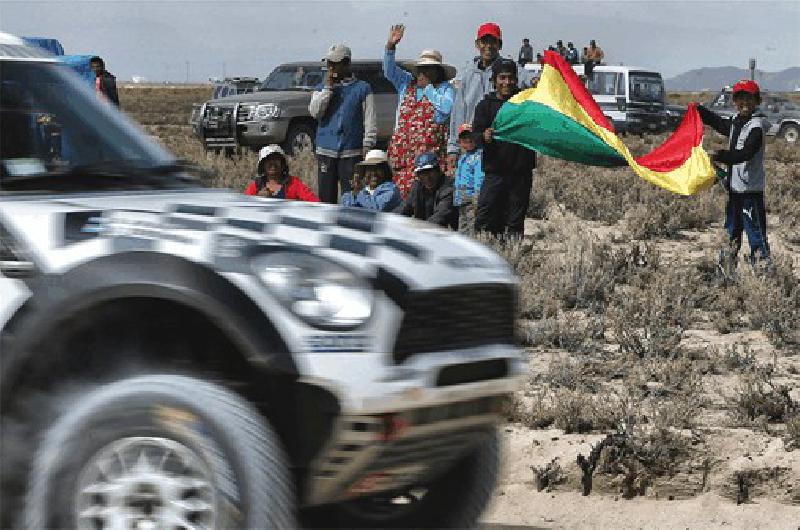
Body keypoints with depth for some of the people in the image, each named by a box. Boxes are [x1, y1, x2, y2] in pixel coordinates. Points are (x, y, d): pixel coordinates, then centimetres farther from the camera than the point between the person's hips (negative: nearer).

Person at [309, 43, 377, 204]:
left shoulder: (362, 88, 4)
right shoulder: (321, 89, 12)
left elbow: (370, 121, 2)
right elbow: (315, 112, -6)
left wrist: (367, 147, -6)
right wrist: (328, 87, -7)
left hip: (351, 153, -3)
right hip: (326, 152, 3)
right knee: (326, 195, 3)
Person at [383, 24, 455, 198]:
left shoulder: (445, 88, 8)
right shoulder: (407, 83, 21)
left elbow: (446, 109, -9)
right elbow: (389, 71, 11)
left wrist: (428, 87, 0)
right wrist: (390, 45, -3)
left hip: (431, 151, -4)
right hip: (403, 150, 4)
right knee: (402, 189, -5)